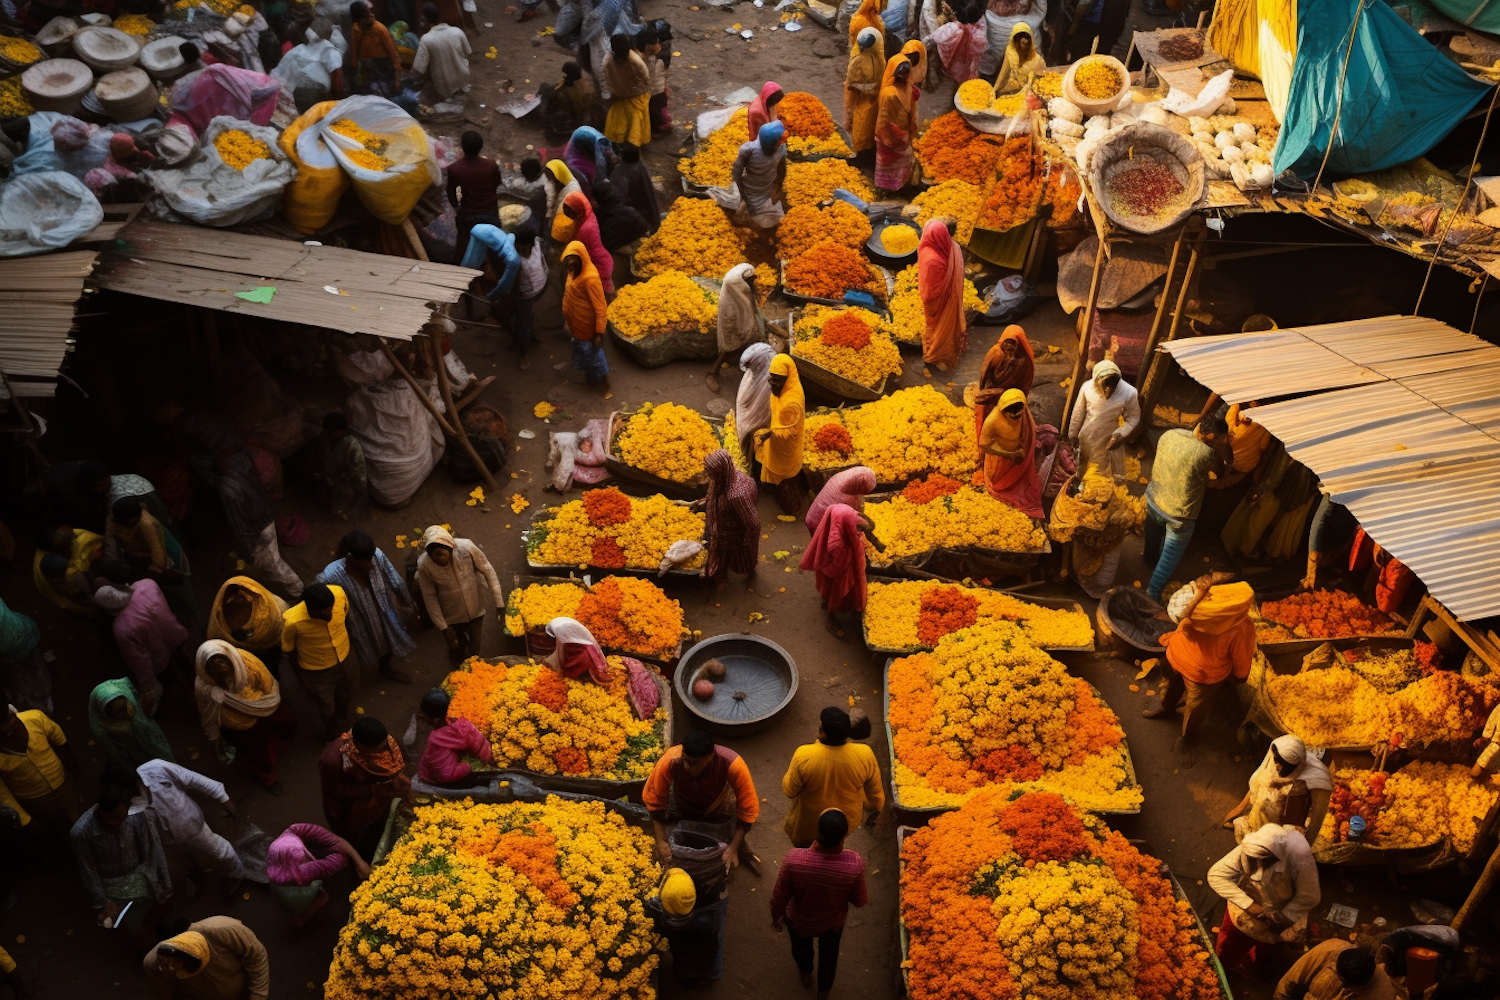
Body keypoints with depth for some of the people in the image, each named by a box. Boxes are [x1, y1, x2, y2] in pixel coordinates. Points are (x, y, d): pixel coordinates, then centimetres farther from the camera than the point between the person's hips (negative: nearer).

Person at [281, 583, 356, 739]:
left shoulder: (339, 594, -32)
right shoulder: (292, 621, -39)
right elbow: (289, 650, -17)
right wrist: (302, 678, -4)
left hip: (344, 658, 3)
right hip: (317, 671, -3)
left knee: (347, 694, 32)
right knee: (328, 710, 23)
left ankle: (342, 718, 67)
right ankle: (334, 735, 57)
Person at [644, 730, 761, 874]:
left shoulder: (732, 764, -41)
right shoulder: (670, 761, -39)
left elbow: (748, 809, -32)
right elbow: (654, 801, -23)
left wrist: (734, 848, -34)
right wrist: (660, 841, -28)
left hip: (719, 805, 0)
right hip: (682, 806, 0)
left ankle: (740, 844, 15)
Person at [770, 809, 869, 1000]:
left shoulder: (794, 859, -38)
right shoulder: (855, 863, -36)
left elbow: (779, 897, -22)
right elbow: (860, 901, -17)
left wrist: (775, 917, -1)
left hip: (799, 920, 0)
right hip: (833, 922, 0)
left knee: (801, 947, 35)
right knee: (829, 953, 34)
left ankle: (806, 974, 65)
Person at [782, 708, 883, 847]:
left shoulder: (804, 756, -35)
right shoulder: (864, 755, -30)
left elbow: (790, 791, -17)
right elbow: (875, 792, -11)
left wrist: (789, 772, 3)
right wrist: (874, 811, 9)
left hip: (809, 823, -2)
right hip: (847, 820, 2)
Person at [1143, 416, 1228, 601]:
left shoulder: (1169, 434, -11)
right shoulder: (1206, 453, -28)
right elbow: (1220, 470, -6)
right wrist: (1214, 447, -4)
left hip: (1153, 500, 6)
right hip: (1178, 515, -6)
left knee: (1153, 536, 36)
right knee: (1169, 557, 15)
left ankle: (1149, 556, 64)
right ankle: (1152, 594, 27)